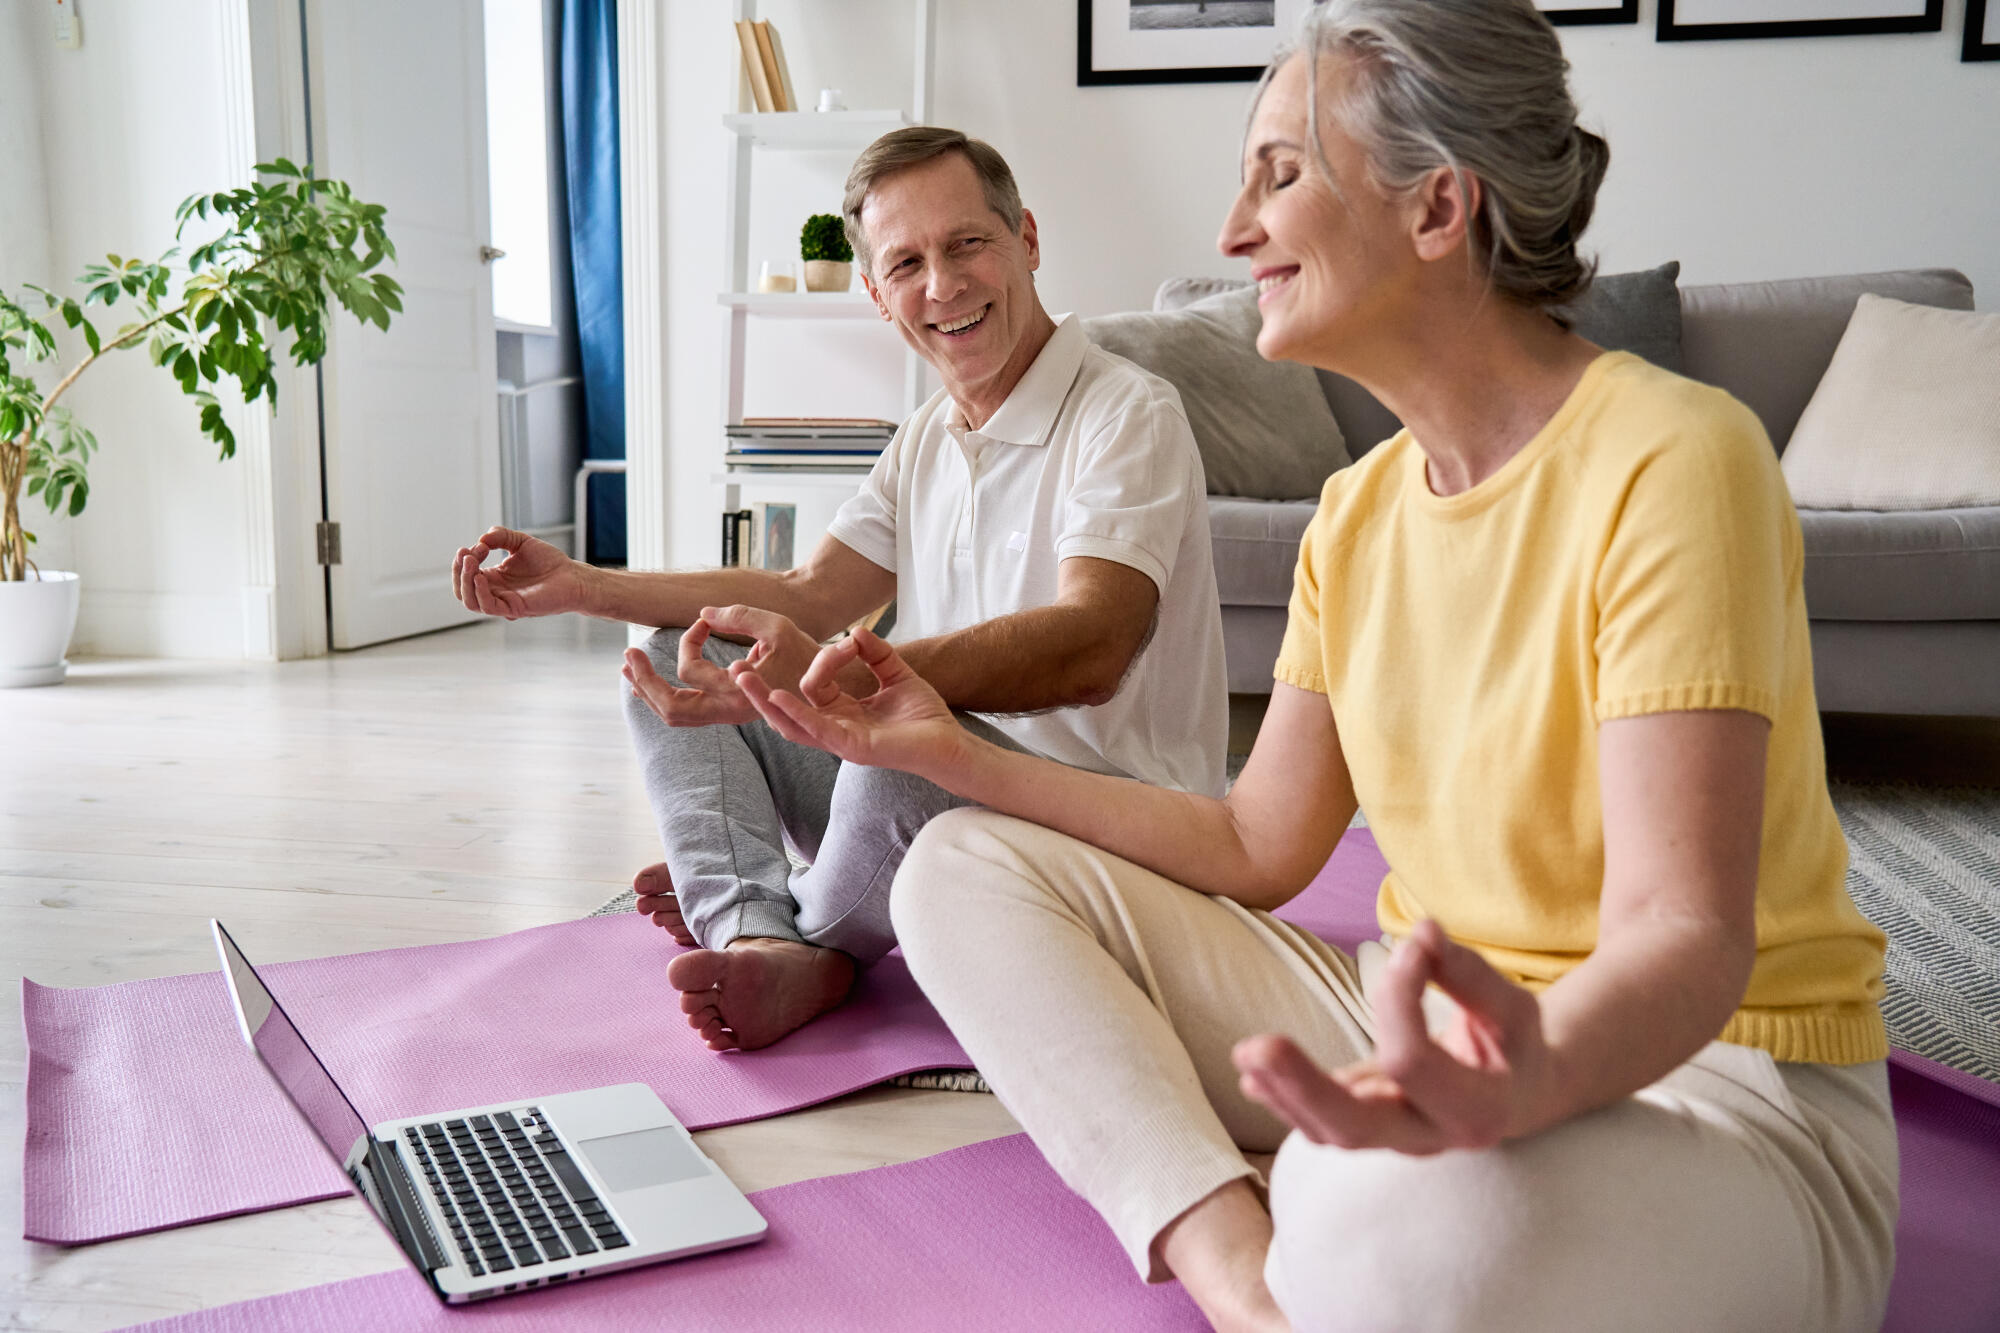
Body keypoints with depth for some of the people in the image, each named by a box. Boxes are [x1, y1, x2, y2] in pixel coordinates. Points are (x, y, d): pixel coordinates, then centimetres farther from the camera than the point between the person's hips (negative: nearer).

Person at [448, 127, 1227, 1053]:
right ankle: (767, 945, -22)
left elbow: (1090, 649, -30)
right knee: (672, 666, 4)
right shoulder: (927, 439, 15)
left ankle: (819, 939, -4)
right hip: (943, 781, 8)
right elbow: (811, 595, 13)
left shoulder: (1128, 415, -14)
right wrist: (582, 585, 6)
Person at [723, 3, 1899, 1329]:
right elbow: (1257, 848, 6)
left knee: (1395, 1219, -43)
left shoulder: (1667, 460, -18)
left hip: (1702, 1078, -7)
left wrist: (1527, 1076, -46)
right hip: (1434, 1031, 8)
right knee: (966, 869, -2)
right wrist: (953, 753, 4)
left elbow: (1682, 933, -24)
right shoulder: (1360, 508, 6)